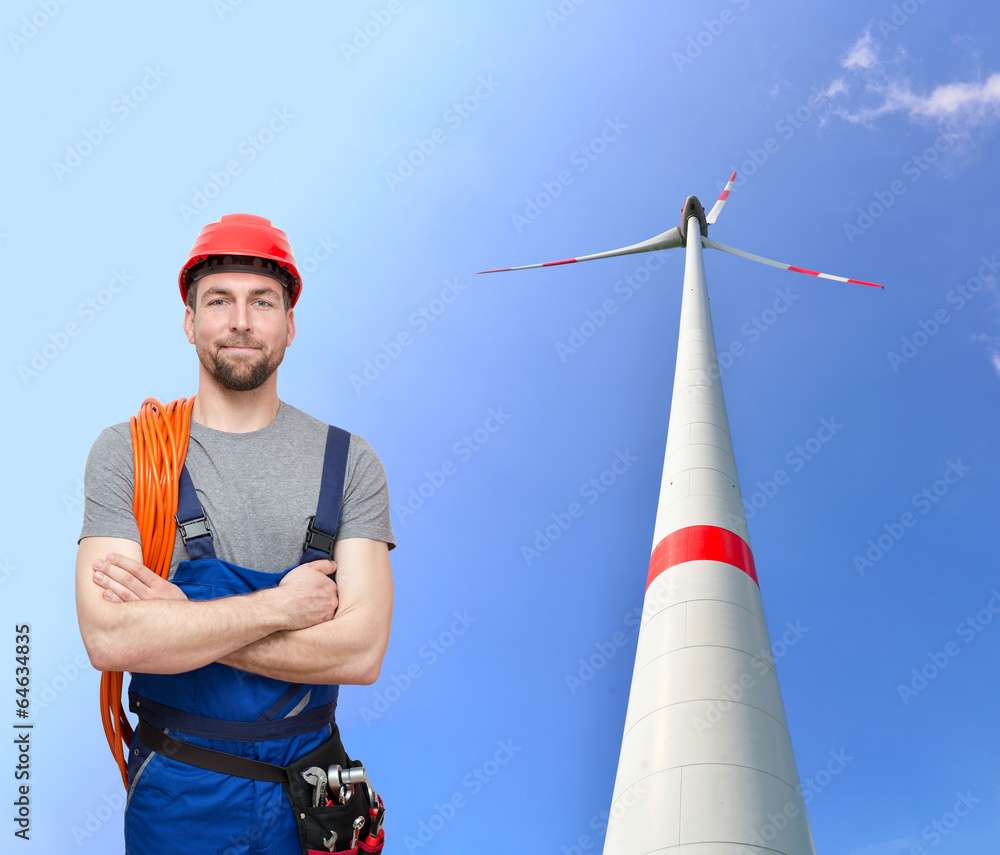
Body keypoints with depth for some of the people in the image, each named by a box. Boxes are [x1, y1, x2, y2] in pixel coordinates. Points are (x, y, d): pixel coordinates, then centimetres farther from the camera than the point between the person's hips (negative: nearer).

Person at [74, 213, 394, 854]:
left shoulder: (349, 462, -5)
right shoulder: (126, 453, -6)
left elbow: (361, 651, -15)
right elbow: (108, 638, -19)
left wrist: (177, 621, -18)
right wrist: (279, 605, -18)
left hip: (306, 789, 1)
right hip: (175, 793, -1)